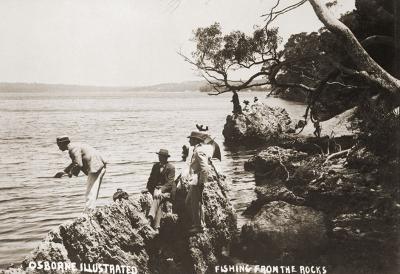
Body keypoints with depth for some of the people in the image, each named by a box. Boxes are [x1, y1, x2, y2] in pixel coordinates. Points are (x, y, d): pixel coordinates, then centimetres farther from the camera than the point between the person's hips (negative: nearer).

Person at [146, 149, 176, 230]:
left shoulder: (171, 167, -2)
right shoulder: (155, 166, 15)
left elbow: (170, 183, -9)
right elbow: (151, 180, 18)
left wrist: (161, 190, -22)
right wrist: (151, 190, 0)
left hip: (167, 190, -3)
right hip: (156, 188, 3)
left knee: (157, 197, -35)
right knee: (157, 200, -29)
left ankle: (151, 215, -56)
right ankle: (156, 225, -42)